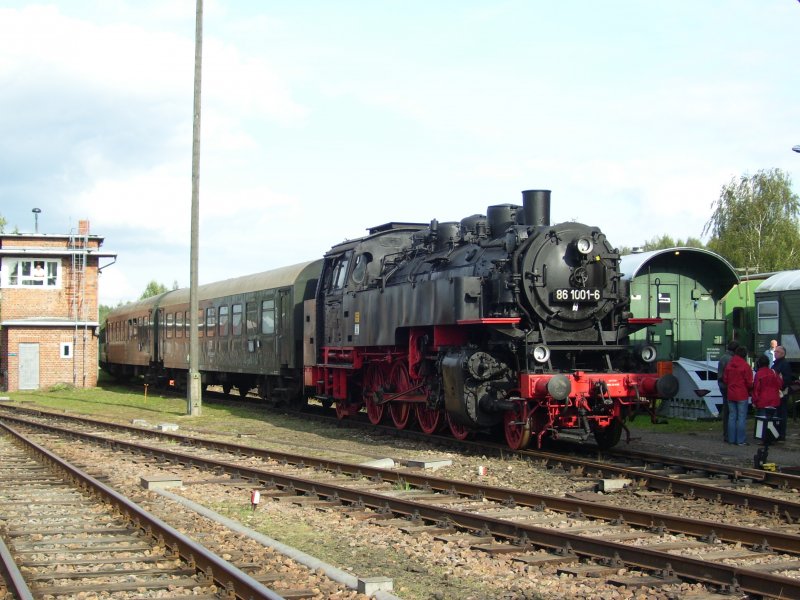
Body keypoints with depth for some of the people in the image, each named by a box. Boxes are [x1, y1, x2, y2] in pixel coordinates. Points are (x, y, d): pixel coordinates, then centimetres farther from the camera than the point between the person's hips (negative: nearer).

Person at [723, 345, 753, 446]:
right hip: (742, 395, -5)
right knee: (742, 417, -1)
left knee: (732, 416, 11)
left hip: (731, 395, 5)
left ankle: (731, 439, 13)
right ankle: (740, 440, -2)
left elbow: (725, 379, 9)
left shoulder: (729, 365, 3)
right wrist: (750, 391, 8)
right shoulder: (745, 366, -12)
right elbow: (749, 382, -10)